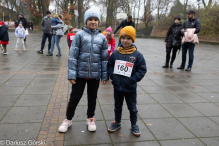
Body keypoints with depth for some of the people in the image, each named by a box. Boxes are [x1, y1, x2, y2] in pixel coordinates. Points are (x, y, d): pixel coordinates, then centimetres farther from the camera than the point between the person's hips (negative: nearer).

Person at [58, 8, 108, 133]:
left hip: (95, 74, 2)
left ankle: (90, 119, 38)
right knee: (75, 97, 9)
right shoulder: (80, 35, -5)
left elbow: (105, 58, 5)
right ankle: (68, 119, 30)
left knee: (92, 98, 16)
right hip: (80, 73, -2)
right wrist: (72, 74, -11)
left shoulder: (102, 38, 2)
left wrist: (105, 76, 4)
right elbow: (73, 55, -7)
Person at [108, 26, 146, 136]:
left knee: (132, 108, 15)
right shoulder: (115, 53, -4)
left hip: (130, 88, -2)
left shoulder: (137, 55, -11)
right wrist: (113, 76, -8)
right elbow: (110, 65, 6)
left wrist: (133, 80, -16)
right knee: (117, 106, 20)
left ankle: (134, 124, 35)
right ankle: (117, 122, 40)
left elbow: (142, 69, -9)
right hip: (117, 86, 2)